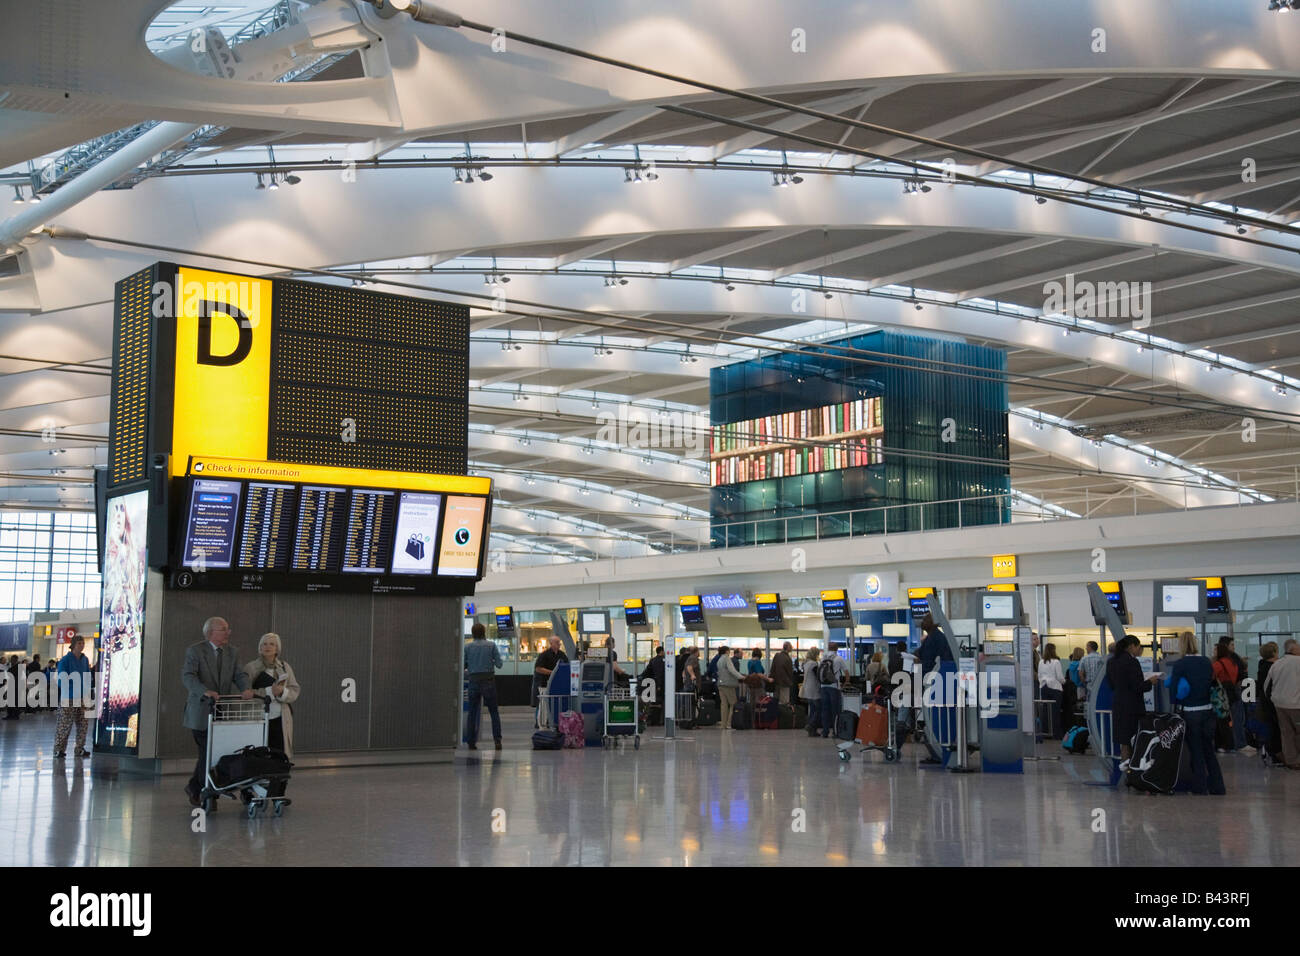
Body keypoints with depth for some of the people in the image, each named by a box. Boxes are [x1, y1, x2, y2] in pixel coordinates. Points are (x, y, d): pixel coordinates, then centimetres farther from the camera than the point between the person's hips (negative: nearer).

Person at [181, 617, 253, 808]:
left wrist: (245, 689, -18)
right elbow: (188, 676, -17)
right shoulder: (195, 650, -5)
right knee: (207, 752, -5)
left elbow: (239, 674, 5)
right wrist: (205, 691, -34)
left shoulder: (230, 652, 12)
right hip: (201, 711, -5)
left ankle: (194, 787, 26)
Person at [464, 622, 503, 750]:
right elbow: (499, 664, -2)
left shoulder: (467, 647, 1)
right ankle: (497, 740, -4)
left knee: (472, 712, 9)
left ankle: (471, 741, 7)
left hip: (474, 680, 1)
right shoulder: (491, 645, -1)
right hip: (489, 680, -1)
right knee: (494, 712, 5)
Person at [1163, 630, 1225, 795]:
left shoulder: (1180, 664, -13)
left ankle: (1200, 789, 13)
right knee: (1209, 751, 17)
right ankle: (1217, 788, 20)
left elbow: (1174, 692, -14)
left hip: (1190, 713, -4)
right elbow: (1212, 683, 12)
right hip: (1208, 710, 5)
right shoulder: (1206, 662, 2)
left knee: (1196, 753, 6)